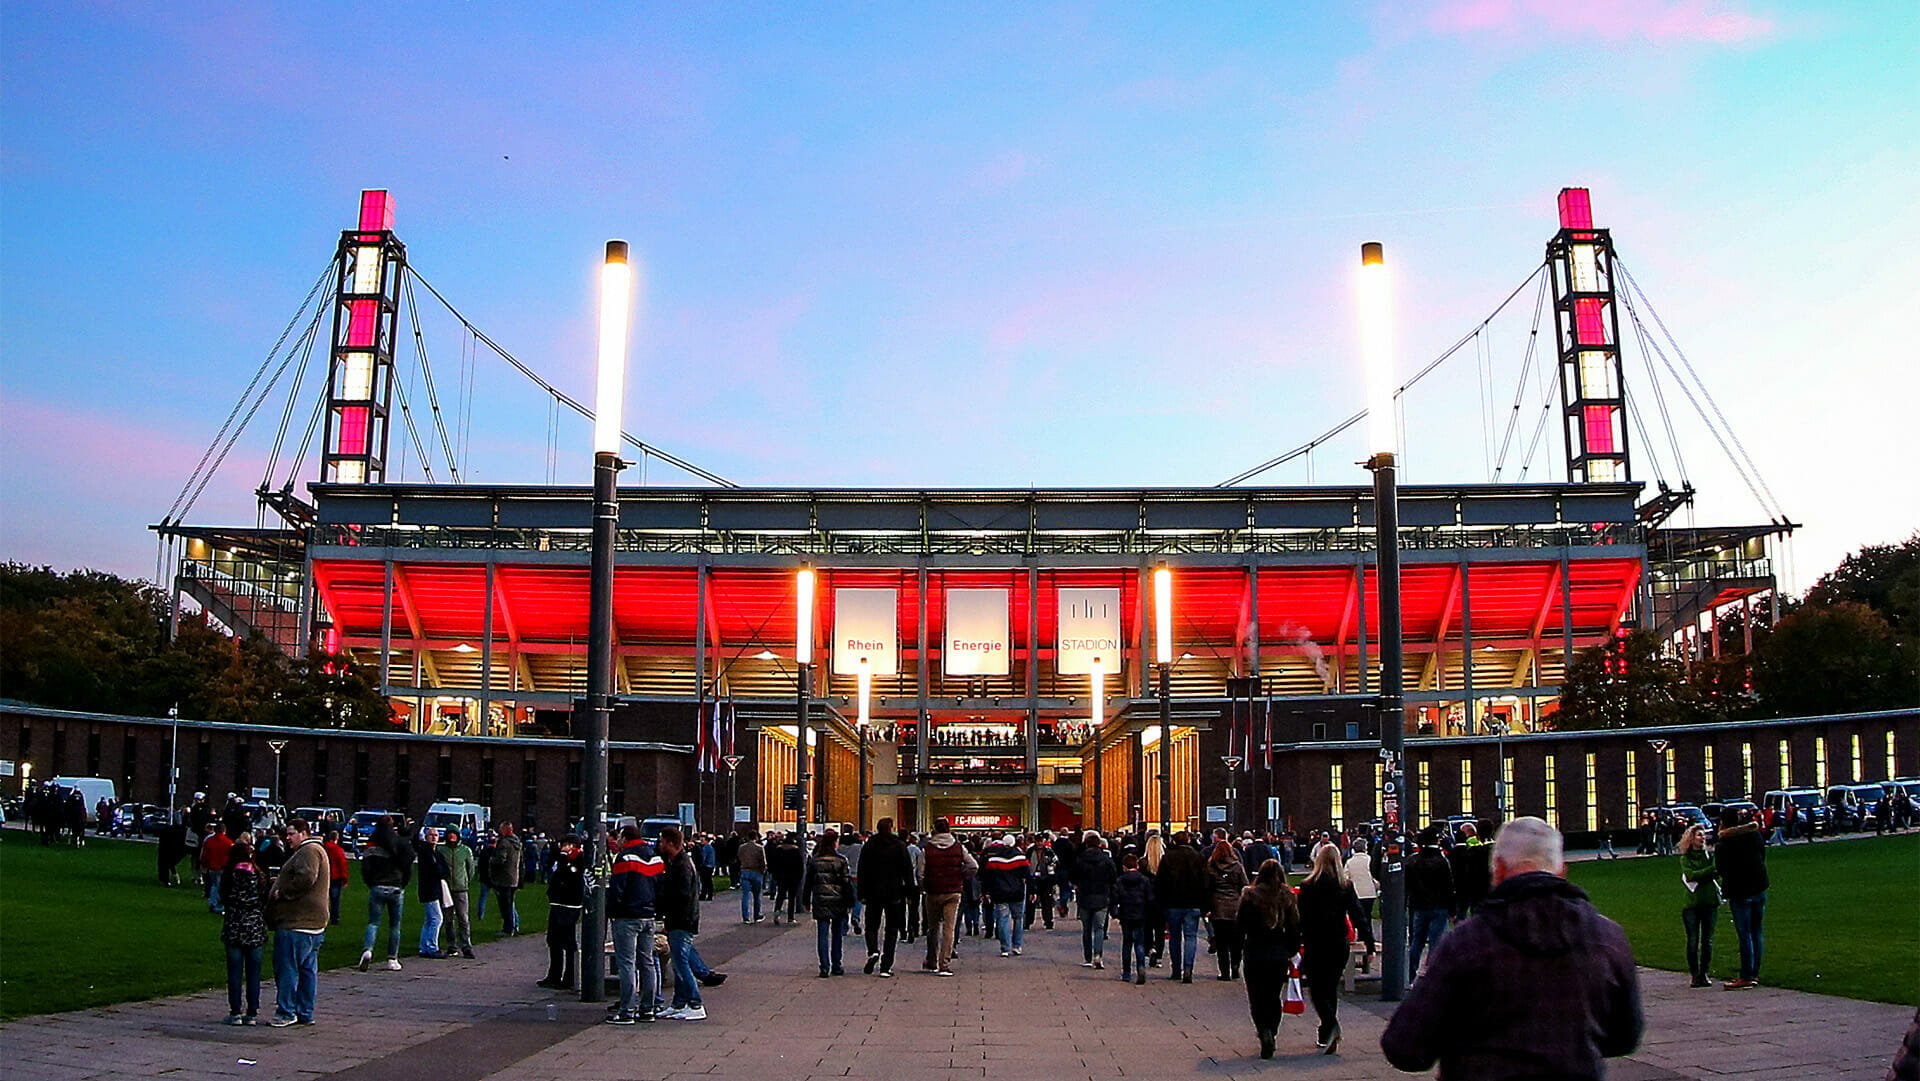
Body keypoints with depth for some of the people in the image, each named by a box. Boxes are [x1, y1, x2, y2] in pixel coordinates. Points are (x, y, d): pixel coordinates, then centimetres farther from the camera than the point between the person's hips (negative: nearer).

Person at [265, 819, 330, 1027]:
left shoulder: (309, 851, -12)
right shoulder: (310, 851, 22)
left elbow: (305, 878, -25)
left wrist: (282, 892, -15)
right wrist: (281, 881, 16)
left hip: (297, 924, -11)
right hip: (311, 922, 11)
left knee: (287, 968, -6)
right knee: (307, 969, 11)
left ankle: (286, 1012, -4)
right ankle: (305, 1013, 15)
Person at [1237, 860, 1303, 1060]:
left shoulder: (1249, 896, -4)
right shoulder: (1288, 897, 1)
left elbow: (1241, 926, -2)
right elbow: (1295, 928, 4)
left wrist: (1238, 951, 7)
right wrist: (1292, 953, 13)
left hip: (1255, 955, -2)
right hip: (1280, 955, 2)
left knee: (1256, 998, 2)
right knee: (1273, 997, 16)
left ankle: (1264, 1031, -18)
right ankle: (1271, 1033, 14)